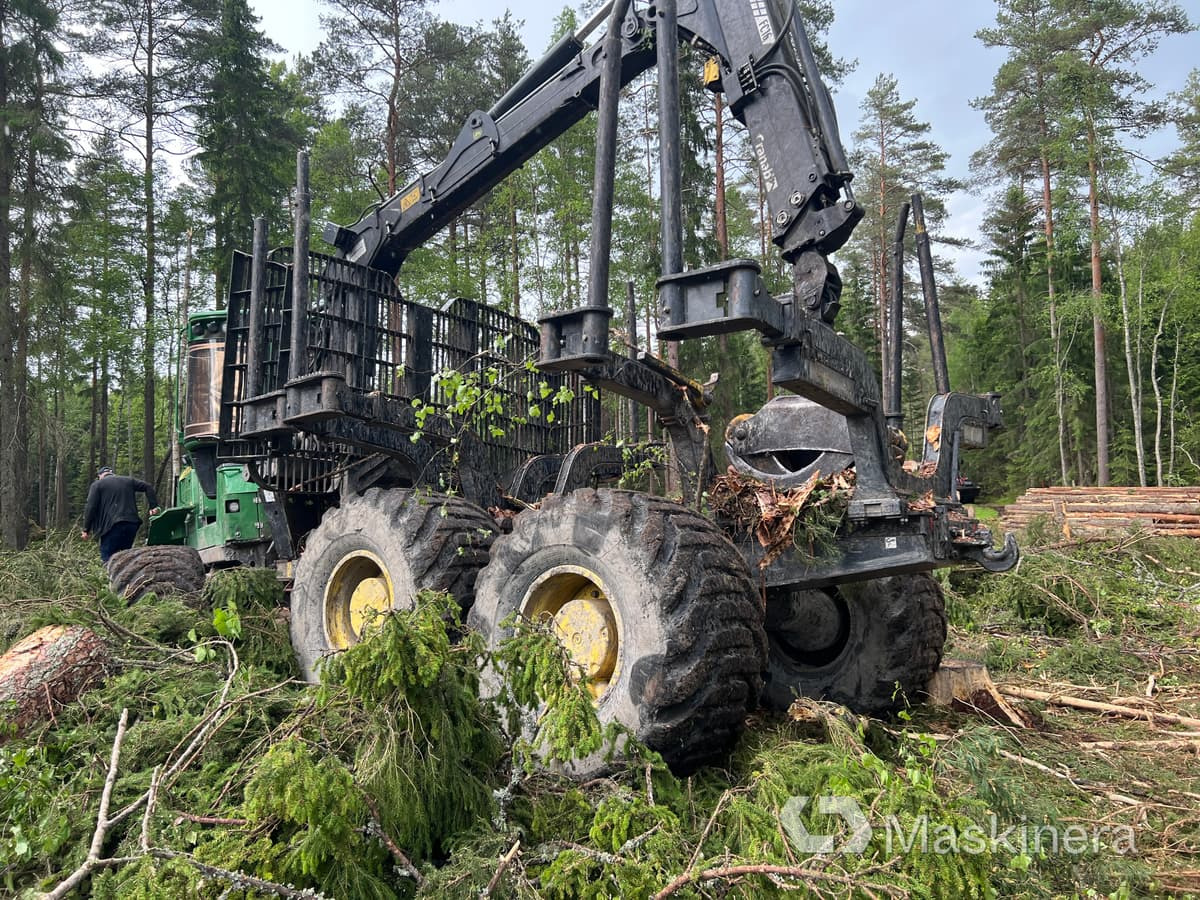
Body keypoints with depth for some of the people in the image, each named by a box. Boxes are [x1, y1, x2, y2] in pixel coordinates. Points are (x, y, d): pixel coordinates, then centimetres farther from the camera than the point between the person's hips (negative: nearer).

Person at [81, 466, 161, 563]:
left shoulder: (97, 484, 8)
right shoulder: (129, 480, 21)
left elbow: (90, 507, -1)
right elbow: (148, 487, 15)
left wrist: (86, 529, 3)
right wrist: (153, 506, 9)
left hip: (112, 525, -5)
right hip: (132, 523, 5)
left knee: (107, 558, -3)